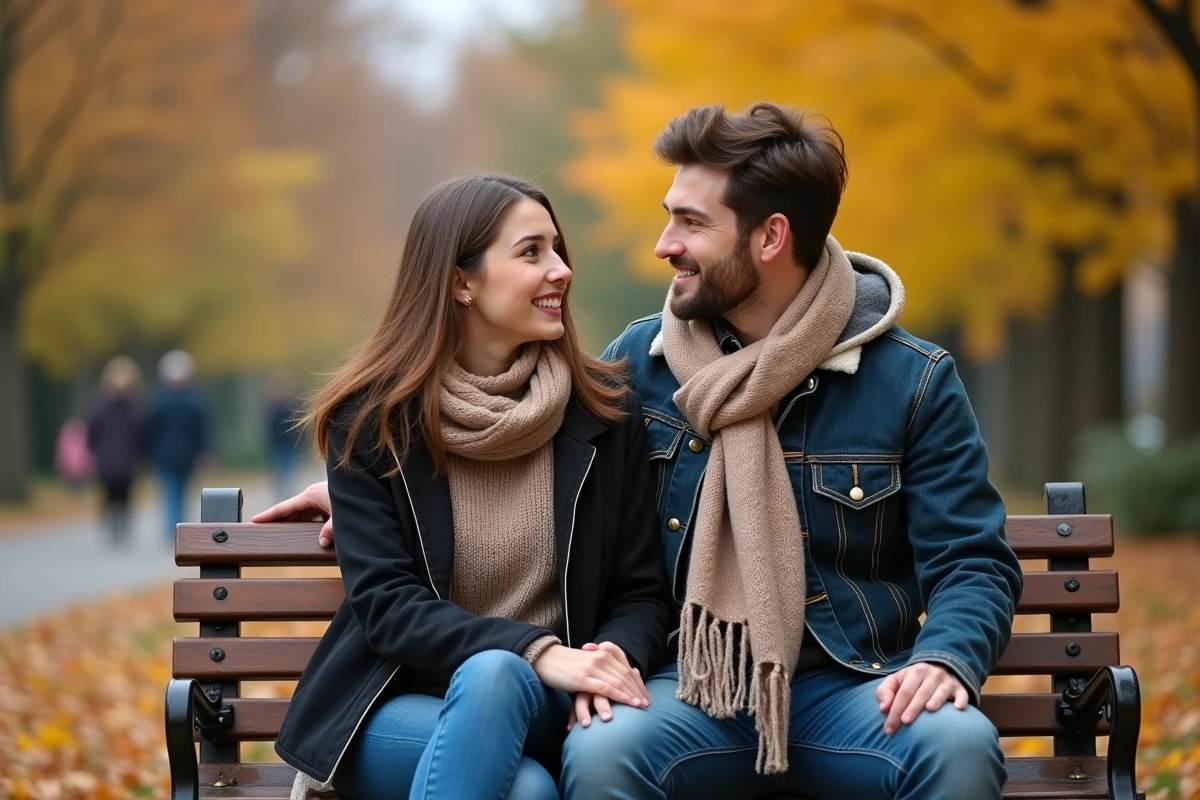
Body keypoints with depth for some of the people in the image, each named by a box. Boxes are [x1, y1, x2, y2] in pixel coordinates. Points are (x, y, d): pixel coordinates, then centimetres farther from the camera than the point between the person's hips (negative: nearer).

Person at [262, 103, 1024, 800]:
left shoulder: (913, 382, 0)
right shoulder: (642, 359, 9)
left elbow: (974, 565, -1)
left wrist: (942, 660, -23)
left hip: (847, 688, -1)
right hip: (694, 686, 1)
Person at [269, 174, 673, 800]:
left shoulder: (604, 412, 2)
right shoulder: (372, 417, -3)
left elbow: (641, 592, 3)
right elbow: (385, 601, -11)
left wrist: (616, 658, -22)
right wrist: (538, 653, -27)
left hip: (540, 706, 2)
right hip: (397, 708, -2)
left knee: (493, 679, -35)